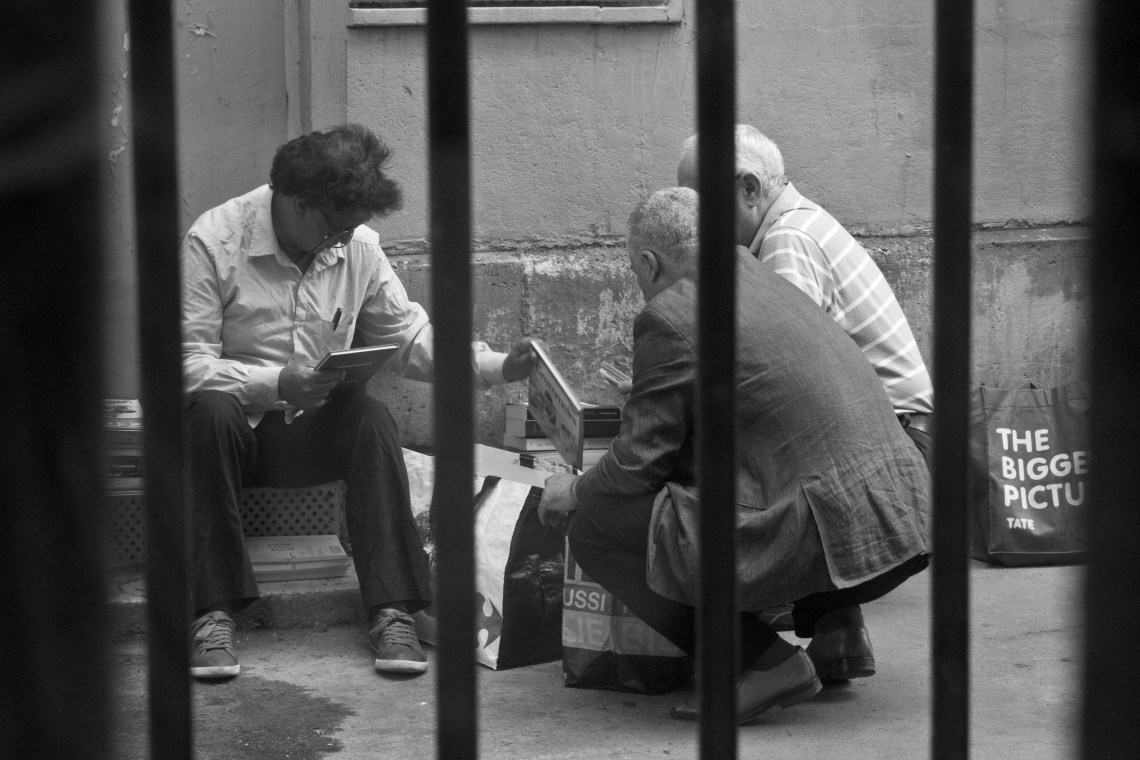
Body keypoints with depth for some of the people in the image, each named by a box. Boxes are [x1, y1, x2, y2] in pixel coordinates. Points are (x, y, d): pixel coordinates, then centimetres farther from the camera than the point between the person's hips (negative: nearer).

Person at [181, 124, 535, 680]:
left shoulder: (357, 245, 0)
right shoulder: (212, 242, -13)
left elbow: (408, 337, 6)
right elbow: (188, 364, -18)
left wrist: (496, 367, -8)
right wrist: (275, 383, -33)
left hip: (318, 428, 3)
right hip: (238, 424, -3)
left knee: (371, 416, -29)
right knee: (211, 410, -37)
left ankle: (391, 612, -29)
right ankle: (213, 615, -34)